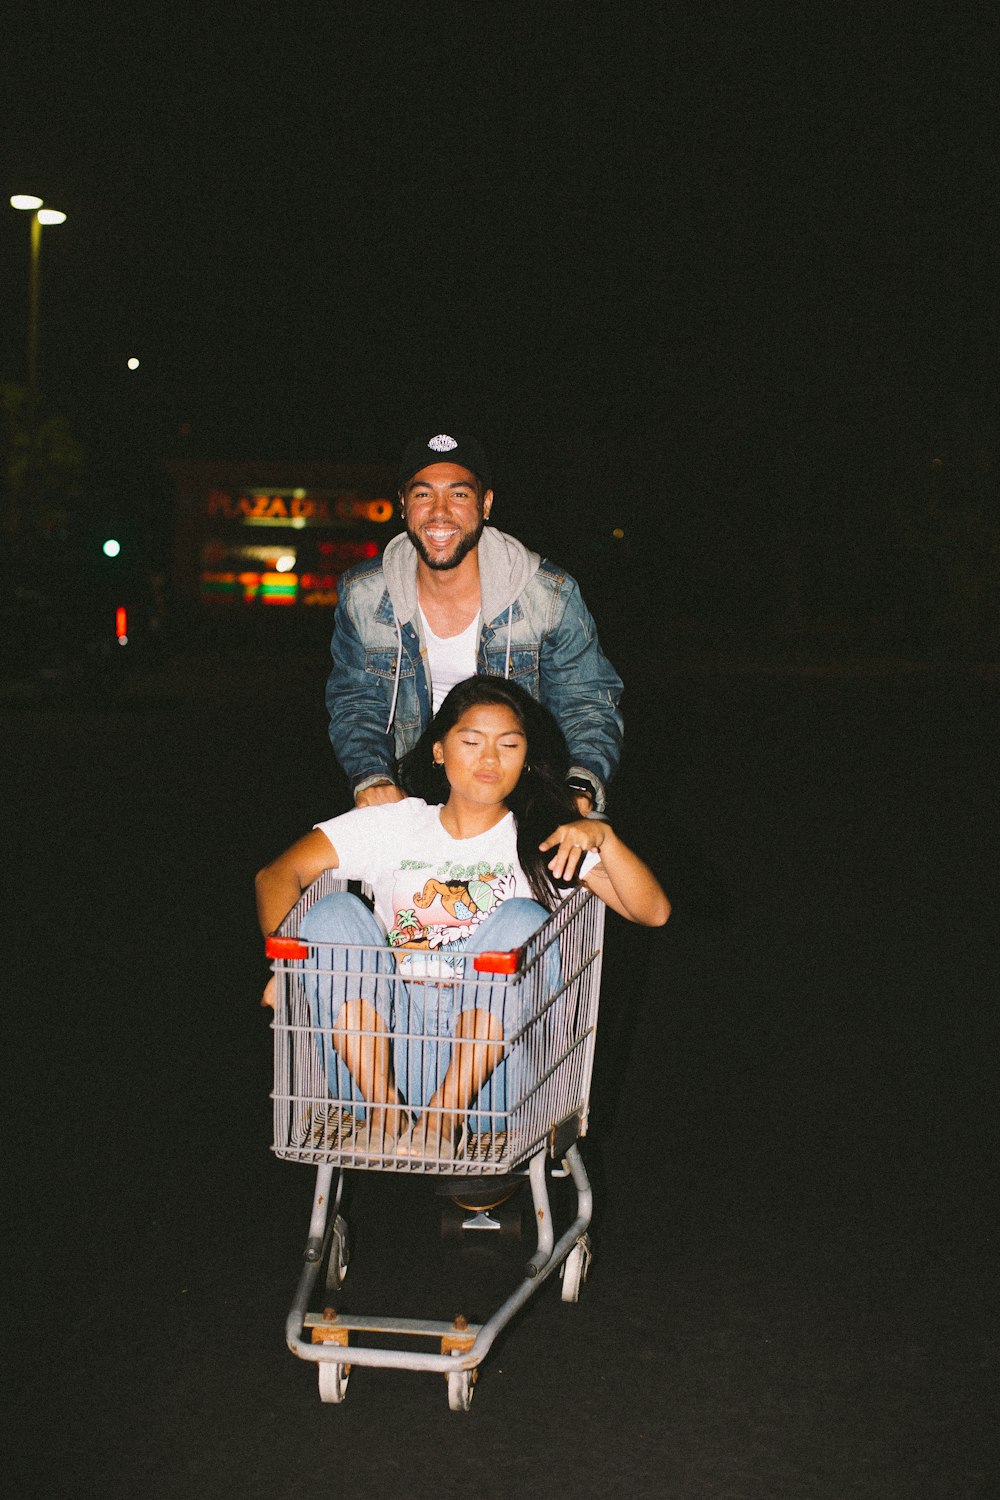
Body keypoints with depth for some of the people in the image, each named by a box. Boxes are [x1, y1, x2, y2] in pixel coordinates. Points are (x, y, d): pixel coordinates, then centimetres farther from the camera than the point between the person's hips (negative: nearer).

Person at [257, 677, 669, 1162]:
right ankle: (382, 1105, -23)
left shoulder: (545, 840, 10)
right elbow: (277, 874, 4)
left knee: (521, 918, -23)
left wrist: (602, 836, -18)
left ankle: (445, 1116, -27)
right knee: (333, 912, -16)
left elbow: (653, 912, -1)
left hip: (490, 1060, -1)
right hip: (387, 1045, 1)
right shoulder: (392, 825, 14)